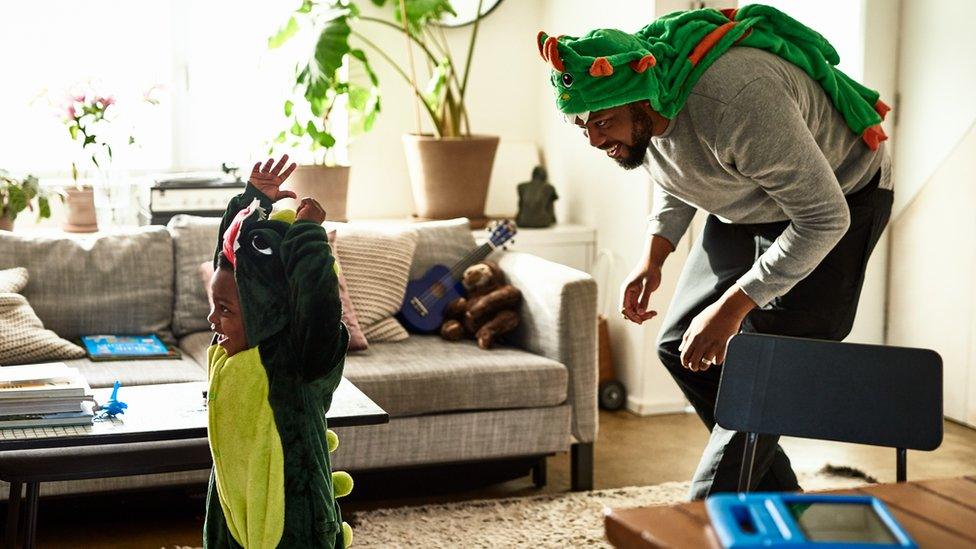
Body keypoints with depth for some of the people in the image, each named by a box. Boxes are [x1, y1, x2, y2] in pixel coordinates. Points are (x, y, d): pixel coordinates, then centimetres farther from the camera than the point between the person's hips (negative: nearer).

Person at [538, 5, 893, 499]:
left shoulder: (738, 102, -41)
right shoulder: (628, 106, -15)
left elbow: (823, 218, -33)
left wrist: (732, 307, -34)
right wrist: (653, 255, -5)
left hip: (838, 201, -8)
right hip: (746, 209, 8)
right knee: (680, 346, 5)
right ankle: (779, 505, 17)